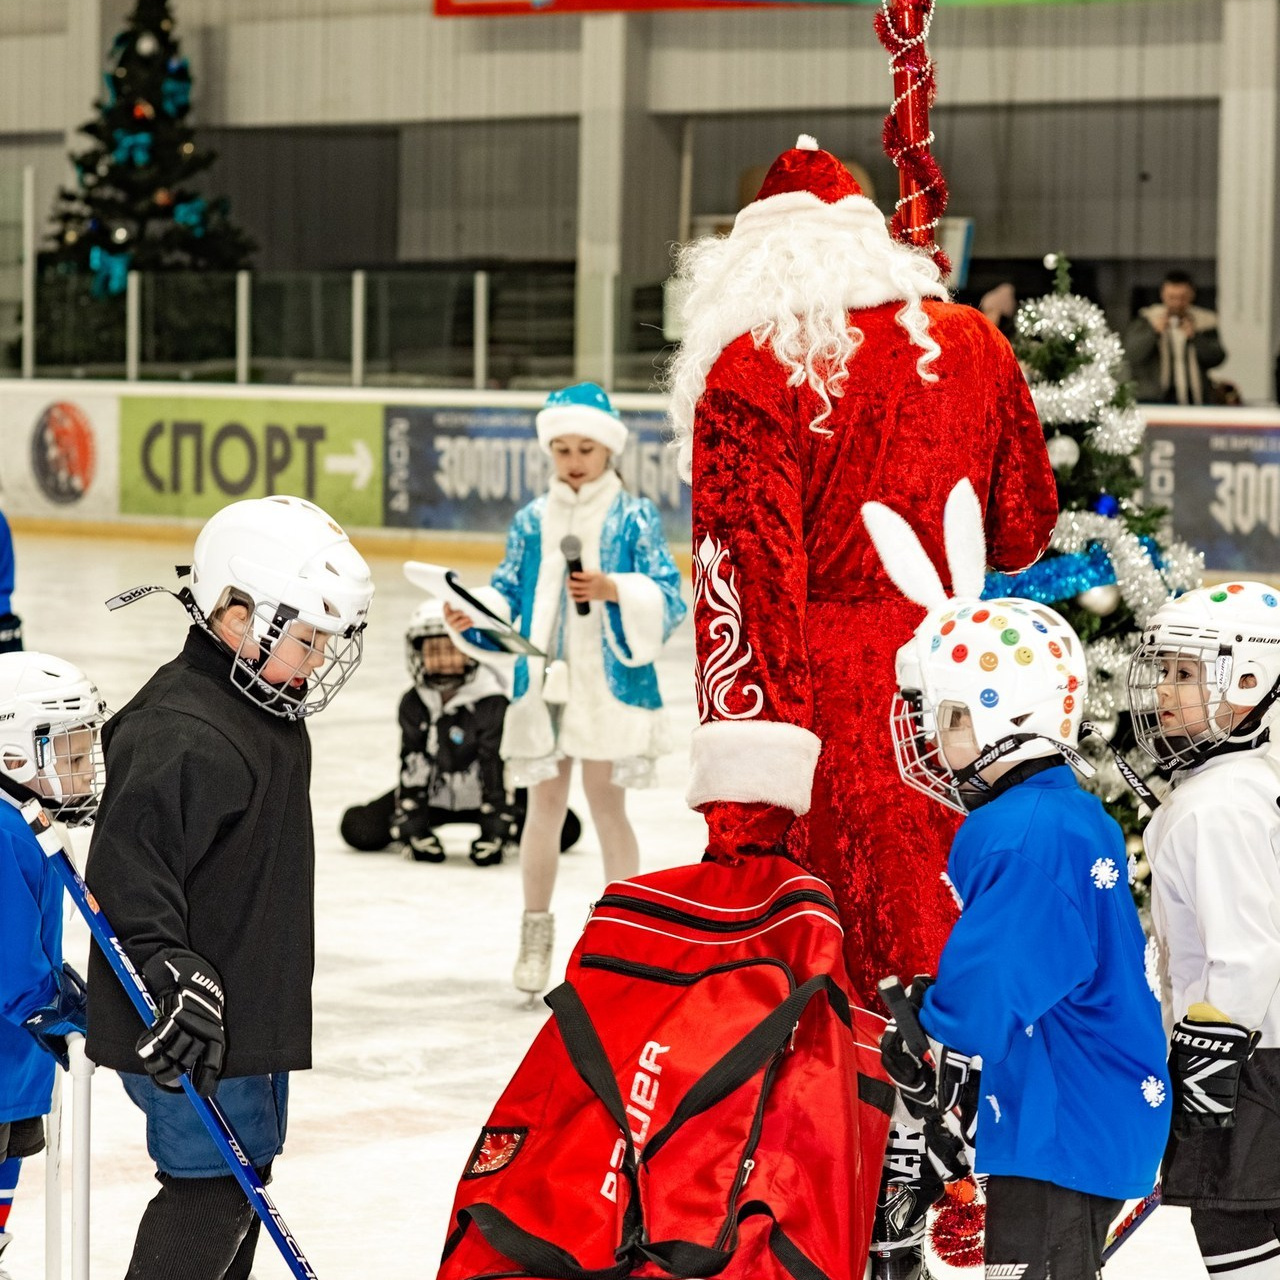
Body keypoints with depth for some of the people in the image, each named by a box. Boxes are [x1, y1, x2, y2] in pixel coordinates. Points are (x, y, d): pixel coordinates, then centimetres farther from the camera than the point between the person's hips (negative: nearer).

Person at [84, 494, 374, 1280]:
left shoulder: (264, 711, 10)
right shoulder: (183, 736, -24)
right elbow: (129, 868, -30)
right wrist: (174, 974, -35)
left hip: (253, 1004, 11)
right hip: (192, 1029, -11)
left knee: (246, 1175, 19)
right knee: (212, 1186, -9)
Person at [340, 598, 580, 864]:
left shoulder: (493, 702, -21)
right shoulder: (413, 704, -8)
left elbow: (498, 766, -22)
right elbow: (412, 766, -9)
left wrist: (496, 831, -26)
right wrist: (411, 830, -16)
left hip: (484, 798, -3)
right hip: (435, 799, 3)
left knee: (565, 828, -20)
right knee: (358, 828, -14)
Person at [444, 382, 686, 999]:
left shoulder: (634, 518, -3)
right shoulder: (532, 521, 8)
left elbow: (668, 599, -9)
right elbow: (506, 601, 9)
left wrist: (613, 590, -25)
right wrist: (471, 619, -10)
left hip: (611, 684, -3)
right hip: (543, 682, 3)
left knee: (607, 803, 2)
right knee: (545, 803, 9)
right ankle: (536, 933, 21)